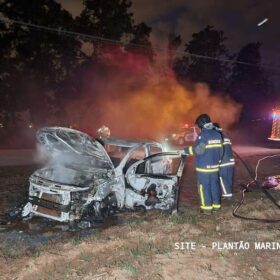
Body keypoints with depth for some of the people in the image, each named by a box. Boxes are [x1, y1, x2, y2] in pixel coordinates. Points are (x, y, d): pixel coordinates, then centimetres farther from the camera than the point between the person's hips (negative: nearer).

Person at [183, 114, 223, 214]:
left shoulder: (203, 135, -15)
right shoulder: (217, 134, 9)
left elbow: (198, 149, -22)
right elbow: (220, 150, 14)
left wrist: (186, 150, -11)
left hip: (204, 166, -7)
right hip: (214, 165, 7)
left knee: (204, 187, 0)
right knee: (215, 185, 14)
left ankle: (207, 207, 3)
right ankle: (216, 205, 21)